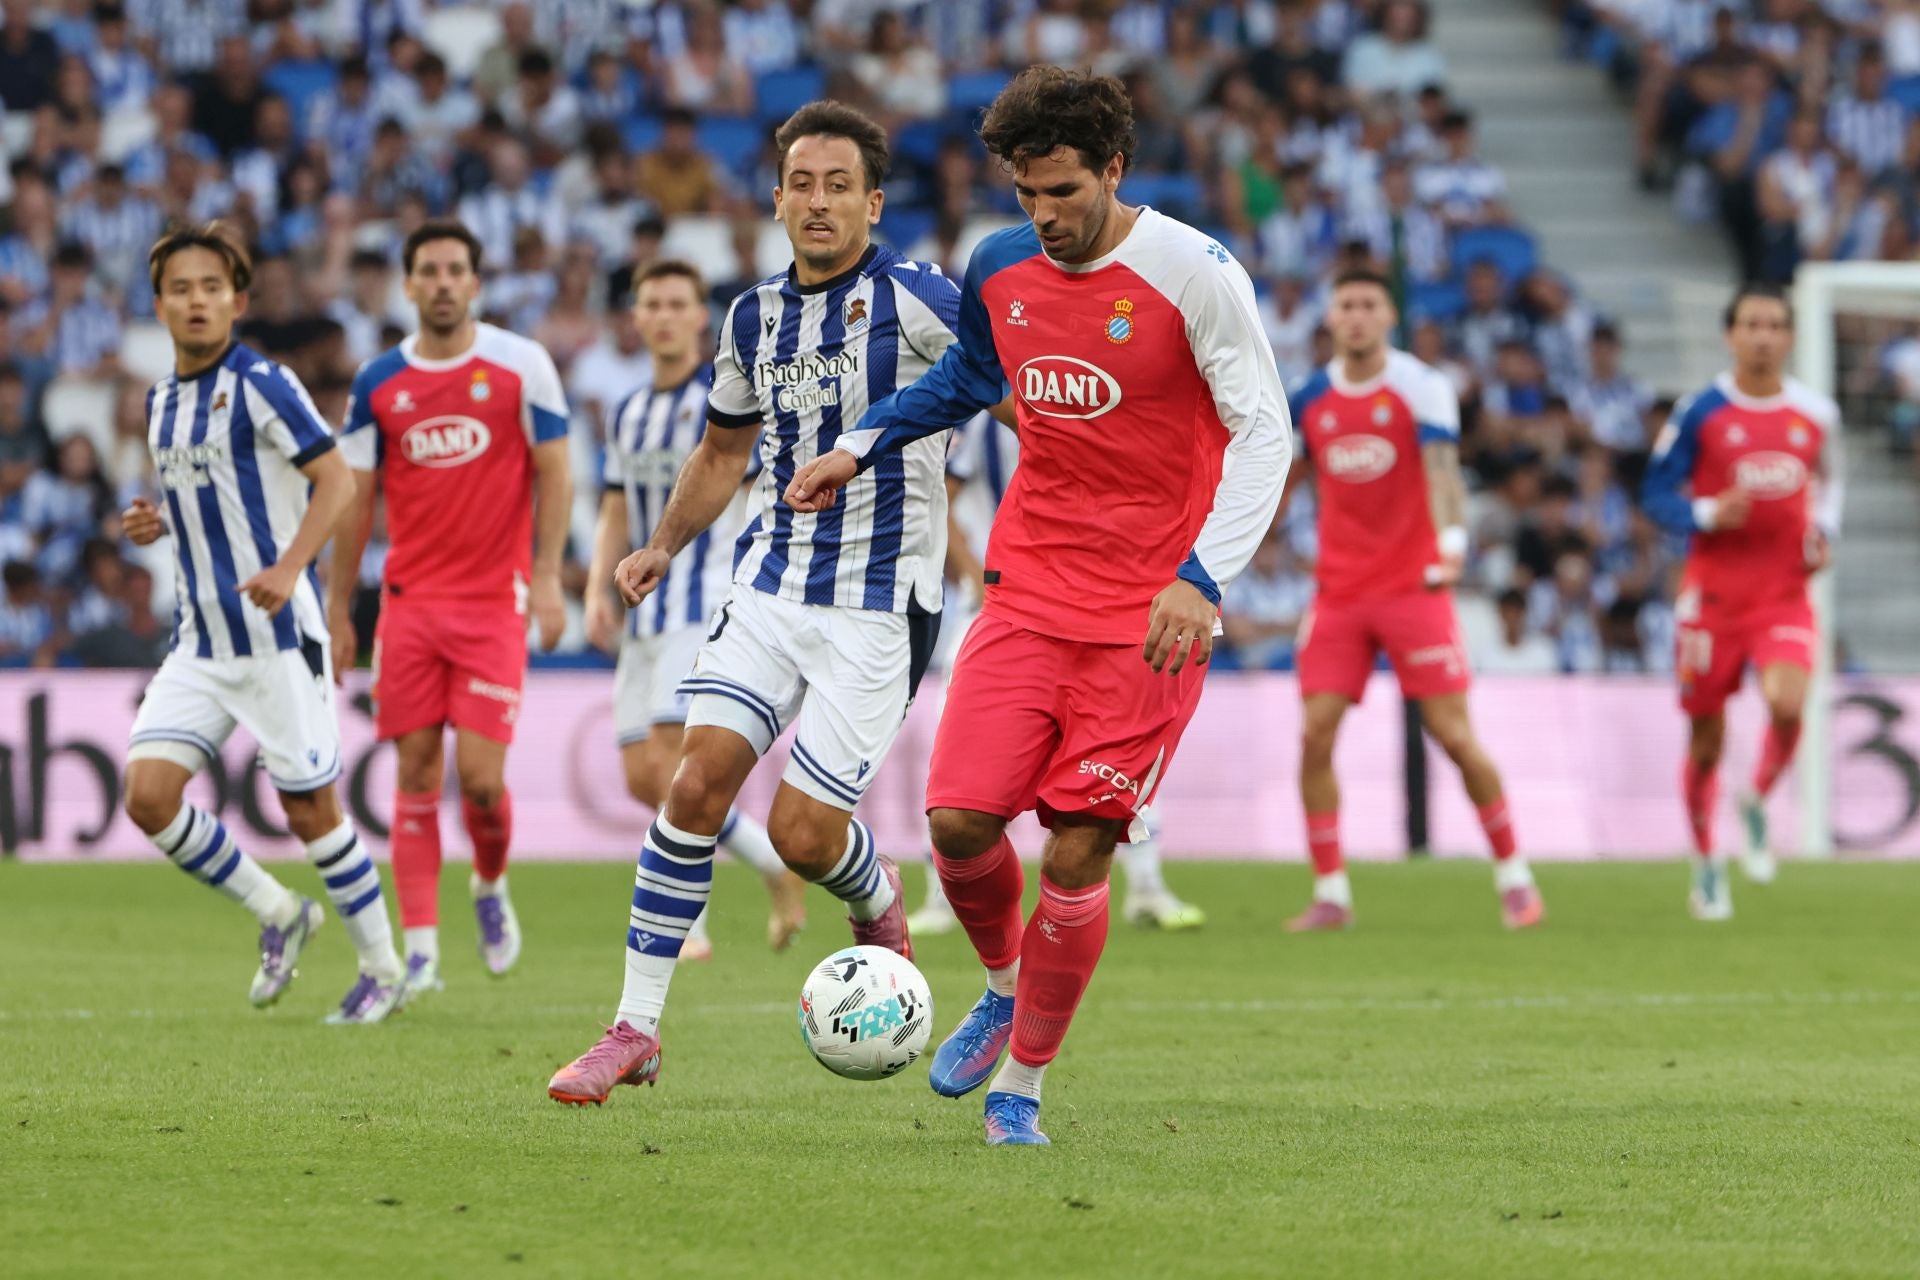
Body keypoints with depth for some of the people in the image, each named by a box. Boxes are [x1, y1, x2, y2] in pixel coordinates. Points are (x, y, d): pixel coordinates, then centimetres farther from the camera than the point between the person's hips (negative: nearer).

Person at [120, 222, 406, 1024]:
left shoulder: (261, 384, -10)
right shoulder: (162, 402, 12)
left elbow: (336, 480, -13)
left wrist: (288, 569, -26)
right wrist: (156, 525, 5)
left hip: (277, 637, -7)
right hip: (200, 641, 7)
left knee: (310, 810, 0)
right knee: (148, 793, -8)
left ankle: (382, 968, 18)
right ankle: (277, 914, 12)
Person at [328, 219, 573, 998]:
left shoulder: (521, 366, -1)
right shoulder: (377, 383, 6)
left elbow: (552, 473, 1)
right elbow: (356, 498, 11)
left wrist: (547, 577, -9)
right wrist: (337, 611, 9)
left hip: (494, 601, -2)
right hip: (409, 602, 2)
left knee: (481, 776, -9)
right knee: (416, 774, -1)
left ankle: (491, 885, 23)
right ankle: (419, 947, 0)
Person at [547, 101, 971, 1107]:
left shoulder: (916, 300, -10)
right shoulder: (753, 318, 9)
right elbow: (722, 452, 24)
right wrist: (662, 546, 10)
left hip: (880, 608, -5)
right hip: (770, 586, 5)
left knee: (802, 832, -9)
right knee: (698, 783, -10)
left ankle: (878, 902, 28)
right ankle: (635, 1030, -5)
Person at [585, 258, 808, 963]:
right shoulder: (629, 413, 15)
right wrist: (598, 592, 4)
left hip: (708, 605, -7)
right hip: (647, 612, 7)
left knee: (671, 760, -18)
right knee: (642, 777, 3)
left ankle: (686, 924, -8)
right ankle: (780, 865, 18)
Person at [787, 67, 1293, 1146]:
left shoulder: (1195, 274, -12)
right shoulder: (1000, 270, 5)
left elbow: (1264, 432, -10)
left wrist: (1201, 580, -20)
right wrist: (862, 448, 16)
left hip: (1149, 616, -4)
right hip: (1030, 594, 4)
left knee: (1075, 855, -7)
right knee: (960, 820, -8)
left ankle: (1023, 1080, 11)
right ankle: (1004, 991, 24)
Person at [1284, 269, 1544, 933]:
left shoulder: (1422, 386, -6)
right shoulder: (1310, 398, 7)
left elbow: (1442, 466, -19)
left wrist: (1451, 542, -35)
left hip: (1413, 585, -4)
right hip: (1338, 591, 4)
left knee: (1454, 734, -7)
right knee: (1315, 735, -7)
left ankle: (1513, 875, 8)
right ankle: (1330, 893, 0)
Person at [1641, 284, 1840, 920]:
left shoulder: (1816, 414, 5)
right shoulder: (1701, 413, -5)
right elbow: (1656, 493, -1)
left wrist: (1823, 534, 5)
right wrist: (1708, 514, -19)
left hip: (1786, 592, 1)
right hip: (1713, 594, -1)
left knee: (1788, 705, -24)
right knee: (1706, 740, 4)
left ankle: (1757, 804, 6)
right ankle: (1706, 863, 25)